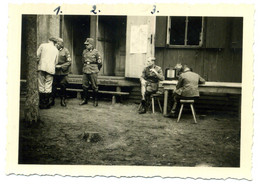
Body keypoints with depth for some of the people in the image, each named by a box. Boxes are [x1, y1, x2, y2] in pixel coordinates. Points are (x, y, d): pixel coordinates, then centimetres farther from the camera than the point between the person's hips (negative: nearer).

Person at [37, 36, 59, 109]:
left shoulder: (43, 45, 7)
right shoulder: (56, 50, 14)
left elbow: (37, 55, 3)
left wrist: (38, 61, 20)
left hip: (42, 67, -1)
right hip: (51, 69, 2)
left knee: (41, 86, 2)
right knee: (48, 87, 4)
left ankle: (42, 104, 2)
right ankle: (46, 104, 5)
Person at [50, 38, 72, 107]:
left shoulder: (65, 51, -1)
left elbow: (69, 62, -3)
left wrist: (61, 66, -12)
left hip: (63, 72, -2)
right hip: (54, 72, 2)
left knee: (63, 87, 4)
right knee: (53, 86, 0)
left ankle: (63, 100, 16)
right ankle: (52, 100, 12)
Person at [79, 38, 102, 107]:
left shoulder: (96, 52, -5)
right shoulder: (84, 52, 9)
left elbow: (100, 63, 1)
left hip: (93, 72, -5)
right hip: (85, 71, 5)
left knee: (94, 87, 1)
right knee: (84, 86, 7)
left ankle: (95, 101, 11)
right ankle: (85, 99, 19)